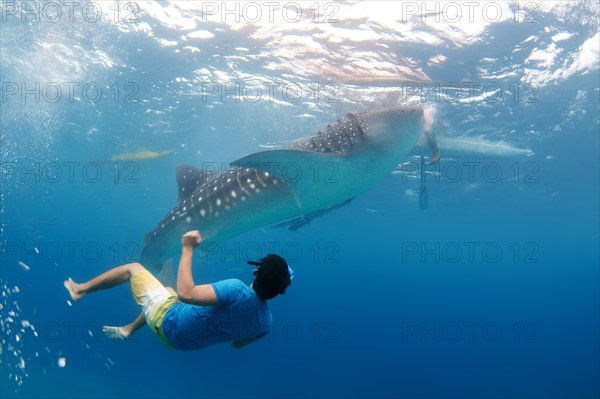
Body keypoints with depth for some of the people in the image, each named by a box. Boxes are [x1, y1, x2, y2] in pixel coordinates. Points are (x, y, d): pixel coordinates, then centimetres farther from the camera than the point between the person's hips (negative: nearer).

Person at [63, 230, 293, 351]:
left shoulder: (238, 290, -37)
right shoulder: (266, 321, -15)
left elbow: (186, 293, -37)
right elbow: (238, 343, 4)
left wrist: (188, 249, -28)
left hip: (170, 323, -7)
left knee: (133, 268, 8)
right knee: (166, 291, 34)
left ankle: (80, 290, 26)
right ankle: (128, 329, 44)